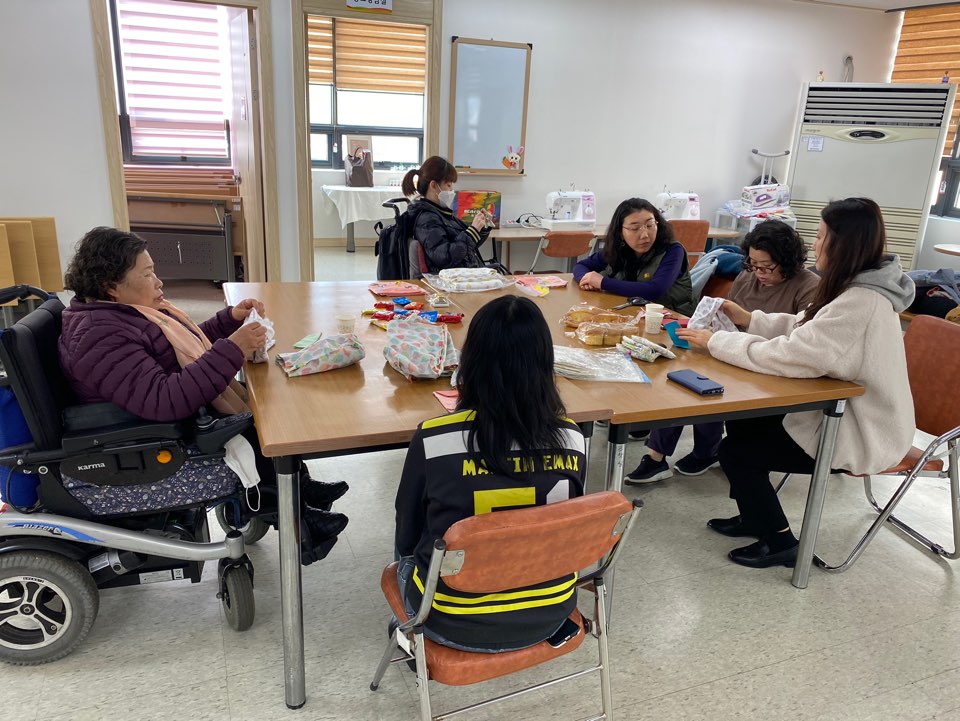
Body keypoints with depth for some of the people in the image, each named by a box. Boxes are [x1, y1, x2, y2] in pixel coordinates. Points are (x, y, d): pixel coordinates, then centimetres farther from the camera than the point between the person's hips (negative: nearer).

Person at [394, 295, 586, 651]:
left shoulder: (432, 439, -24)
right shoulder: (571, 438, -15)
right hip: (548, 617, 3)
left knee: (409, 551, 27)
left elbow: (406, 536, -7)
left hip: (458, 625, -3)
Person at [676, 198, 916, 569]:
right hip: (848, 410, 10)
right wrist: (750, 319, 3)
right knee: (741, 421, 11)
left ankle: (780, 542, 13)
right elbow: (803, 328, 12)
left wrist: (715, 341, -20)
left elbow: (784, 356, -30)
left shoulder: (860, 304, -31)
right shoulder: (860, 286, 1)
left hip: (861, 437, -10)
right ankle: (754, 516, 26)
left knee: (735, 451, -5)